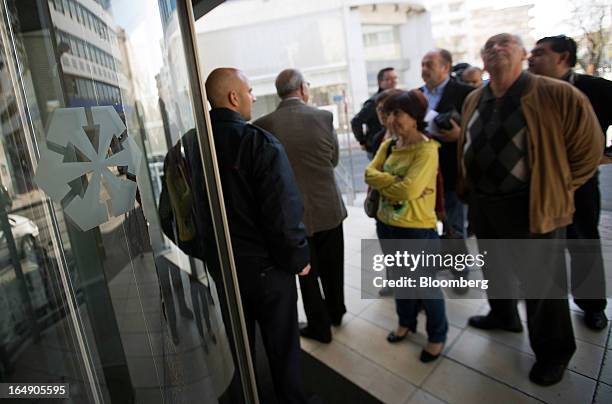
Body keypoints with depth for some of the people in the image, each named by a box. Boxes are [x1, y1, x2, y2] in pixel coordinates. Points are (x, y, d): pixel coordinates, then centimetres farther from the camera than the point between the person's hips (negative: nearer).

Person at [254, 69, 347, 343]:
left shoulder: (263, 125, -11)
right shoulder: (324, 117, -9)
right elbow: (334, 159, 3)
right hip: (329, 207, 2)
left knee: (307, 271, 16)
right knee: (332, 266, 22)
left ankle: (320, 326, 32)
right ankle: (335, 312, 44)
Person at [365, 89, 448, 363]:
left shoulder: (427, 149, -17)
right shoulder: (388, 145, 5)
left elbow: (409, 190, -27)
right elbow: (370, 173, -5)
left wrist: (382, 183, -11)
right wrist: (396, 182, -18)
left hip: (417, 229, -7)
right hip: (387, 225, 7)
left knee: (425, 287, 11)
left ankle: (437, 336, 35)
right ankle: (406, 322, 47)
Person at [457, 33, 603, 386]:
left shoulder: (558, 95, -13)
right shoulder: (474, 101, 5)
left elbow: (588, 149, -8)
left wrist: (556, 190, -4)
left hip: (531, 206, -6)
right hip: (482, 203, 6)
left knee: (542, 283, 10)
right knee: (495, 268, 25)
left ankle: (553, 351, 34)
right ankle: (503, 315, 52)